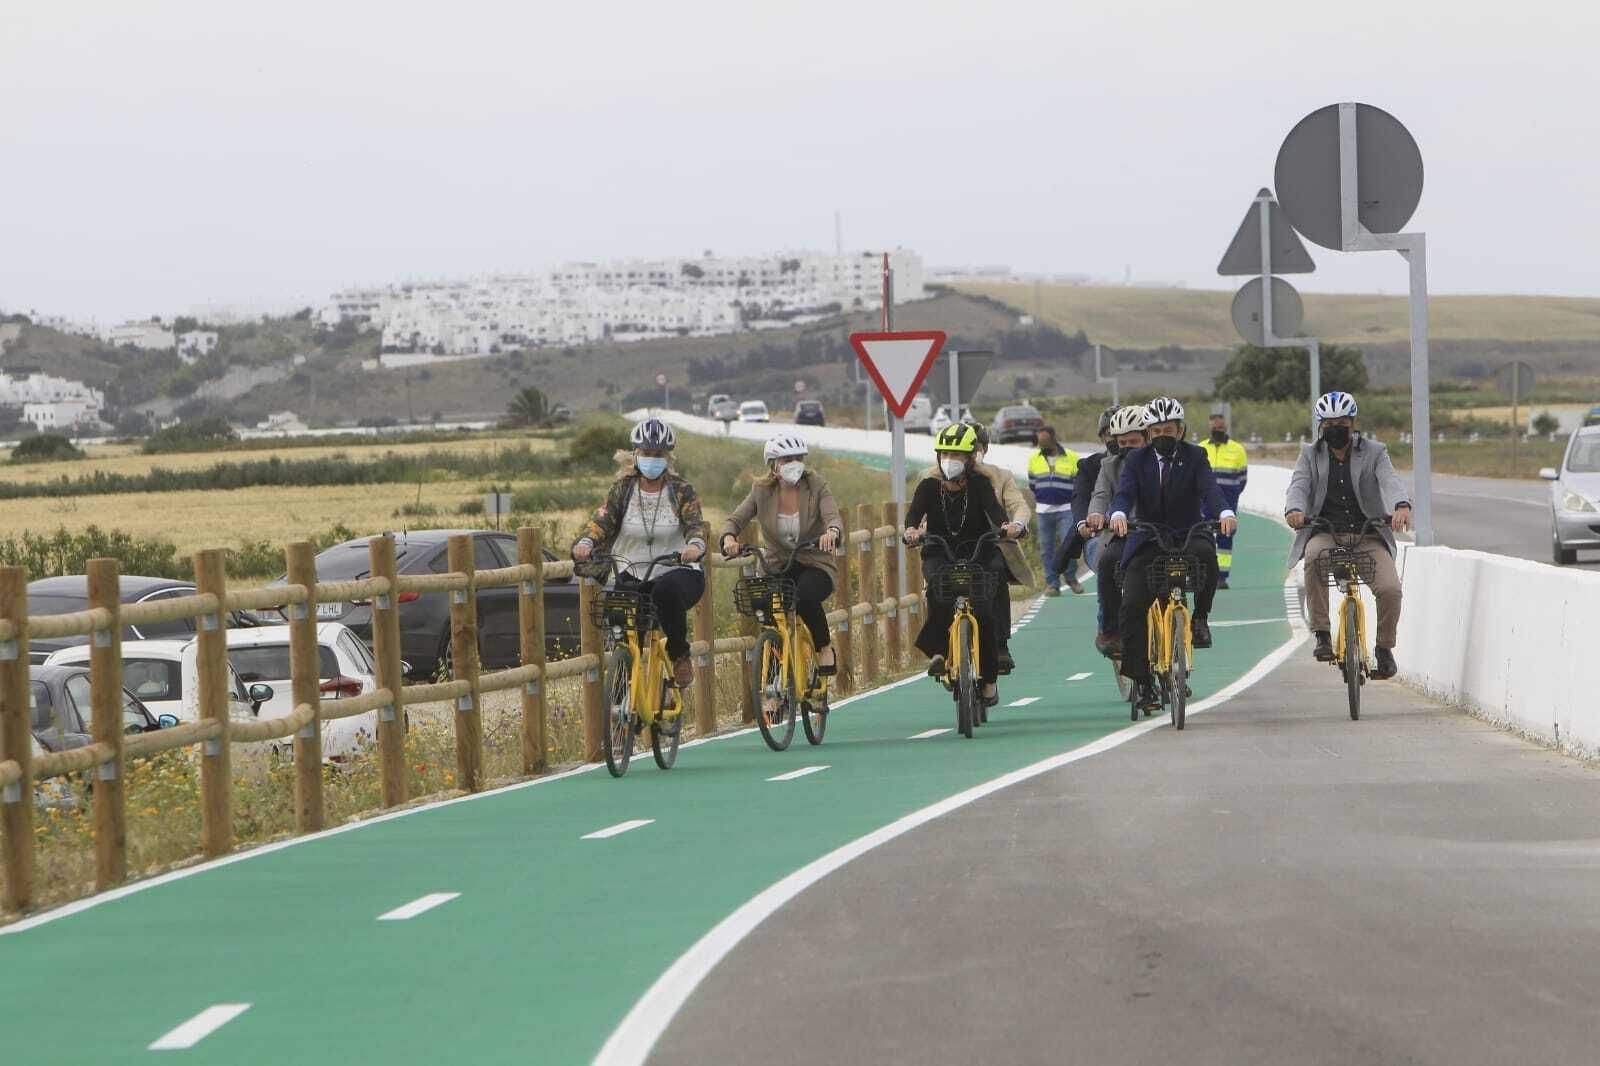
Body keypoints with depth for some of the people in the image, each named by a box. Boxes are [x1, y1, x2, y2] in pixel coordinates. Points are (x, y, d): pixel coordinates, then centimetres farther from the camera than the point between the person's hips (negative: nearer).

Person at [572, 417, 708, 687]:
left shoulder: (681, 490, -1)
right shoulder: (622, 489, 3)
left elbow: (696, 523, -16)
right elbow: (601, 520, -9)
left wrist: (696, 544, -41)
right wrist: (585, 543, -32)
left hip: (677, 573, -2)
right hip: (633, 577, 2)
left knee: (666, 590, -38)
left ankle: (680, 655, -16)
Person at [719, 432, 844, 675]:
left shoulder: (815, 485, -6)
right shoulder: (762, 491, -1)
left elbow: (833, 517, -19)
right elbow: (735, 519, -5)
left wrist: (832, 532, -45)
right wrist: (729, 537, -29)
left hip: (815, 565, -2)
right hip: (779, 566, 2)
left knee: (805, 595, -35)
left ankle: (825, 648, -8)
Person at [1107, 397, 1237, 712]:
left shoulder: (1195, 457, 2)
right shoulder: (1137, 461, 5)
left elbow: (1209, 489, -13)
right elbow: (1125, 493, -10)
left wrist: (1224, 513, -35)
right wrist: (1118, 514, -34)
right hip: (1147, 543, 1)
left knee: (1206, 553, -36)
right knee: (1132, 606, -14)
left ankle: (1200, 618, -12)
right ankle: (1141, 681, -5)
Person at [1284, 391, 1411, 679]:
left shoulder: (1374, 453, 7)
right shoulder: (1310, 455, 10)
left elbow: (1390, 481, -12)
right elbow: (1299, 485, -7)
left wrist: (1402, 506, -35)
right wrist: (1294, 509, -32)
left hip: (1368, 535, 0)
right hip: (1325, 533, 0)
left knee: (1390, 589, -22)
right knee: (1314, 555, -37)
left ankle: (1385, 648, 6)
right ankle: (1322, 634, -30)